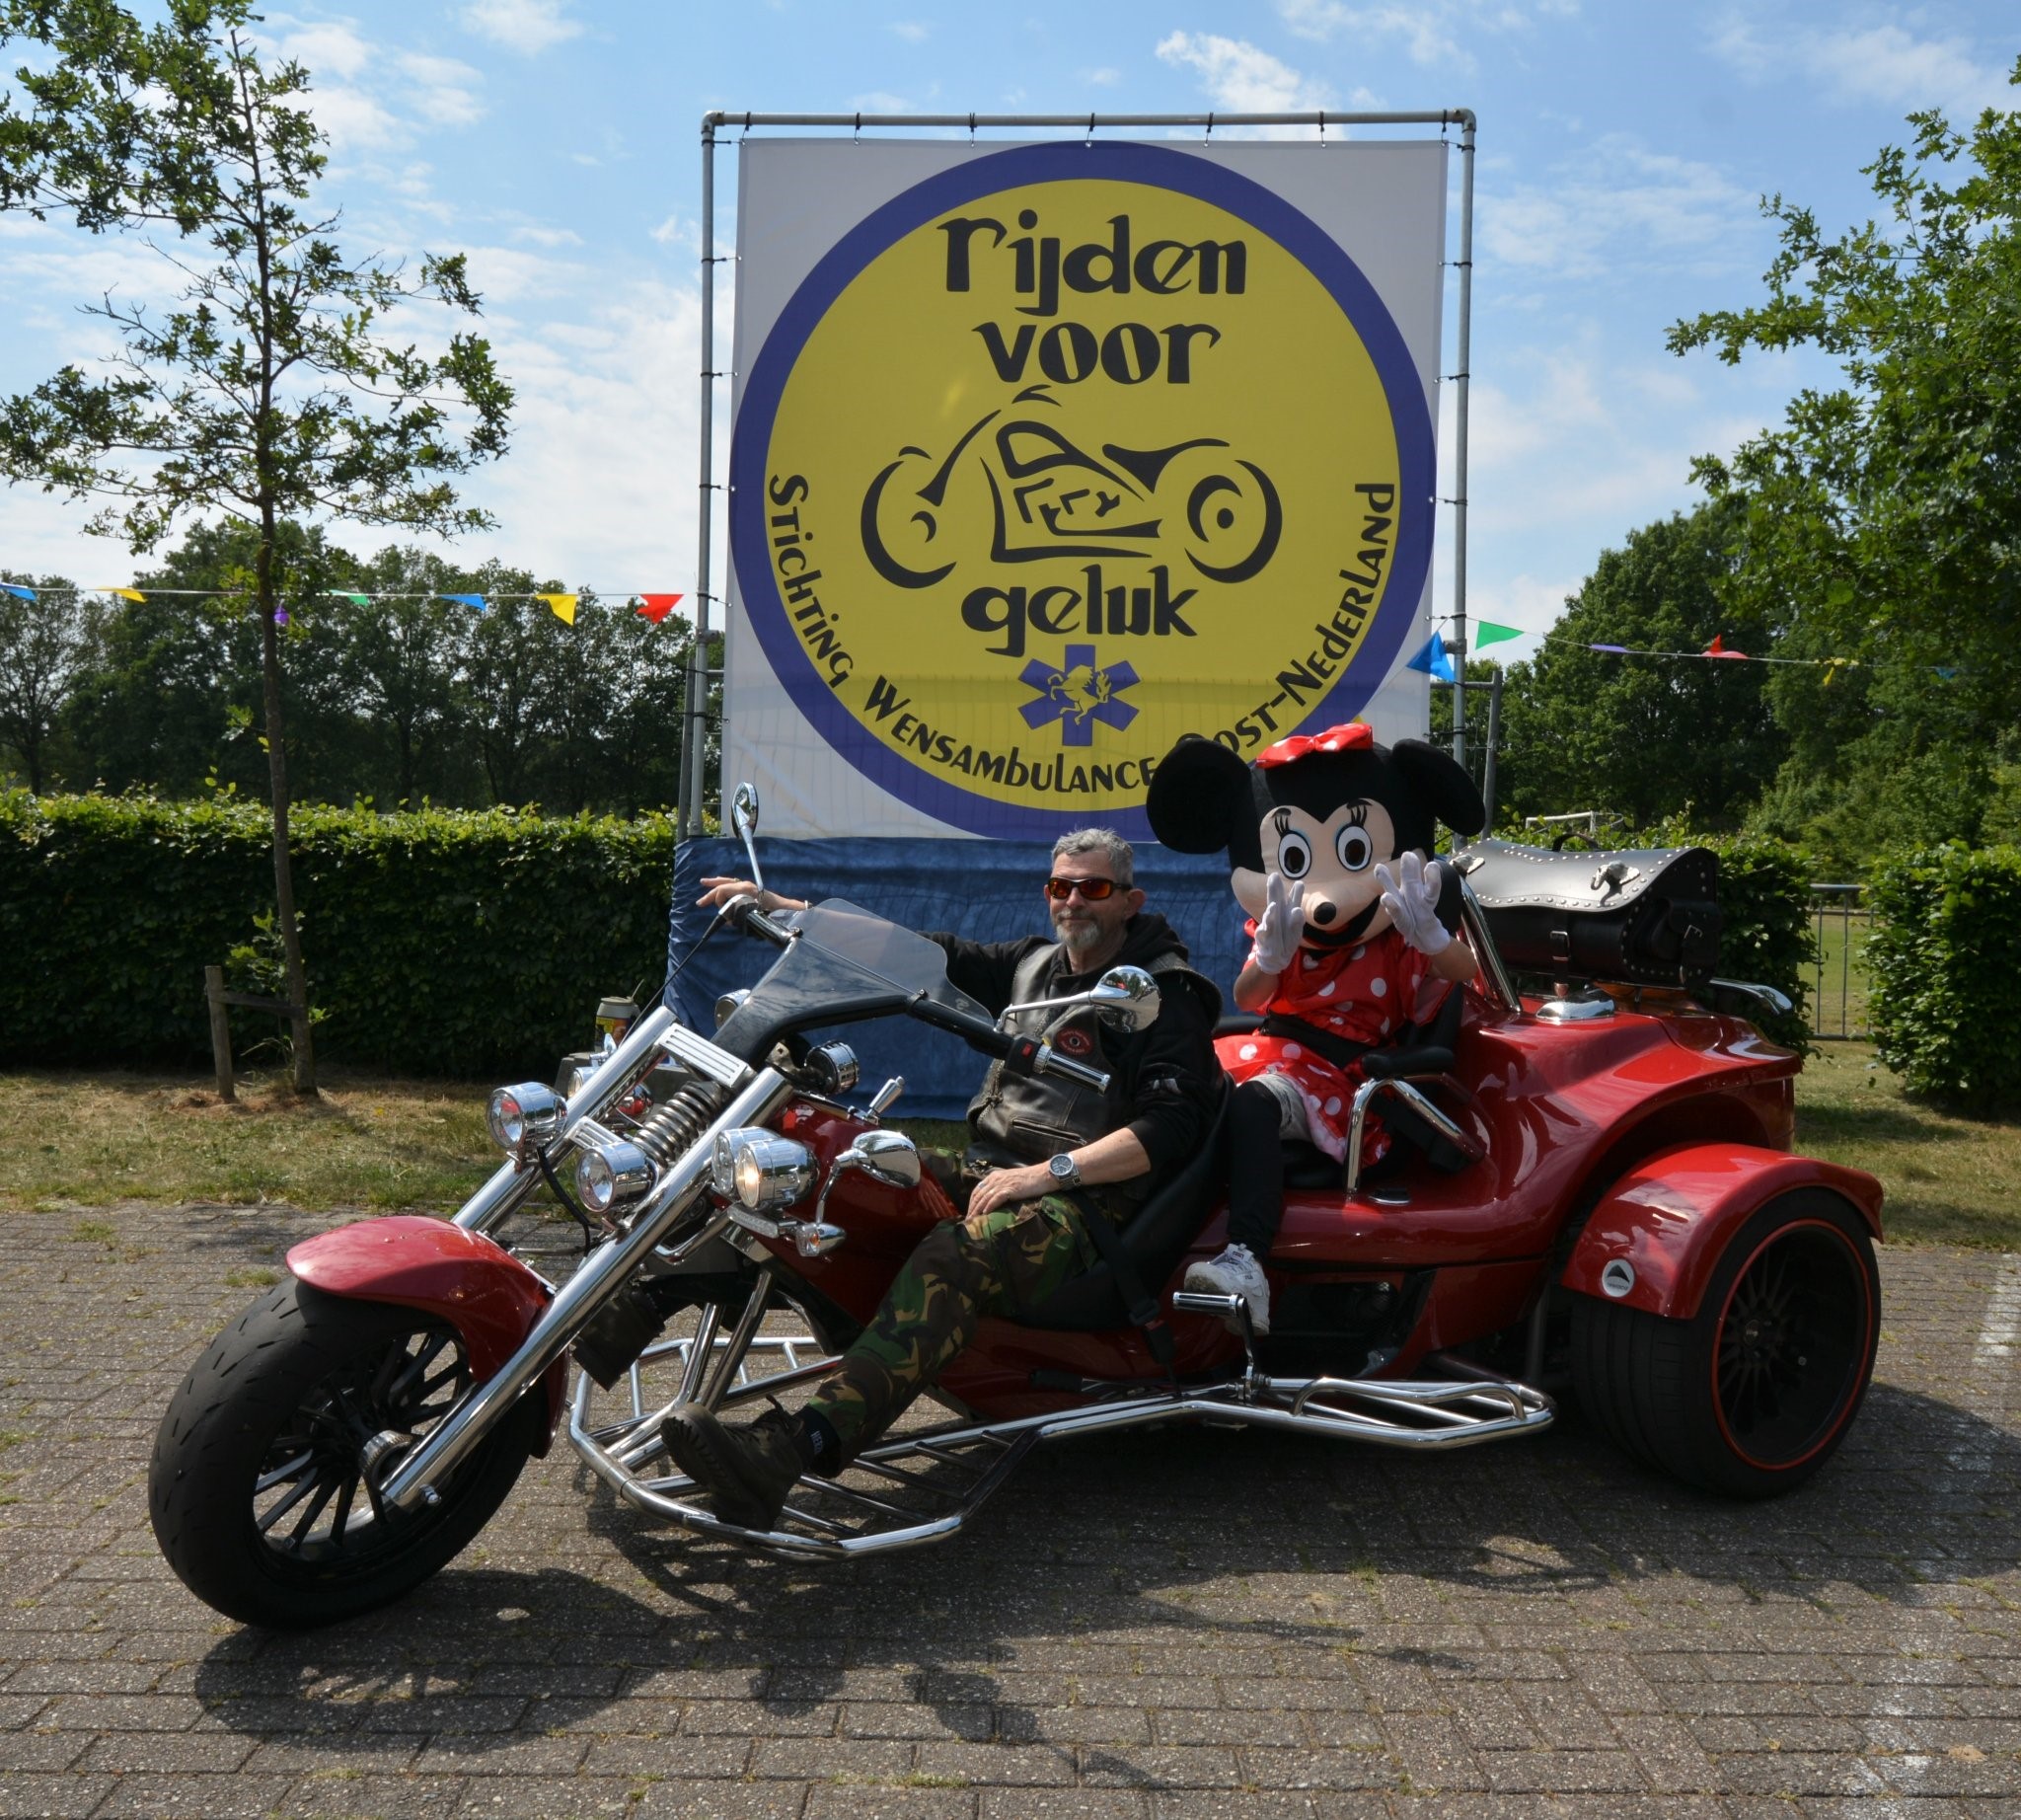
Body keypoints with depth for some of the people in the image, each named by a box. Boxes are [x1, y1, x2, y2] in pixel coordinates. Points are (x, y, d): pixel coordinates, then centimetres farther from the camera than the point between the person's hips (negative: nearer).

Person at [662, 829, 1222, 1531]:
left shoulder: (1165, 994, 0)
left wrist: (1050, 1170, -21)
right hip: (985, 1171, 8)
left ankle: (792, 1448, -52)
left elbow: (1172, 1124, -12)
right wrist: (774, 904, 12)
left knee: (957, 1256, -37)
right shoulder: (1031, 964, 20)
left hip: (1085, 1203, -8)